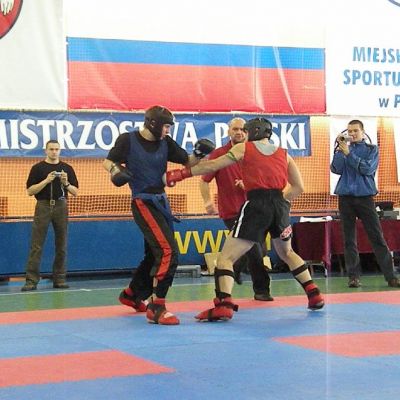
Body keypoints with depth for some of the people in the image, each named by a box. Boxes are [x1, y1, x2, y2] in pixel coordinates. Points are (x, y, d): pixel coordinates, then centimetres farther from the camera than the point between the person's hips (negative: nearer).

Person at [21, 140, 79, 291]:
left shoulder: (67, 168, 9)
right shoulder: (38, 168, 3)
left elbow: (75, 192, 8)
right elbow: (30, 191, -3)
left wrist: (66, 183, -11)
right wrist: (46, 181, -14)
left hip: (61, 207, 3)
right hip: (43, 206, -2)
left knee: (61, 246, 5)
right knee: (36, 246, -6)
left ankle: (59, 279, 12)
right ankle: (31, 280, -7)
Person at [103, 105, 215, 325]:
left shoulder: (166, 143, 4)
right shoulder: (128, 140, -9)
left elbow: (187, 163, 7)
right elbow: (108, 161, 0)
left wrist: (198, 153, -13)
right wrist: (116, 170, -22)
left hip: (161, 201, 8)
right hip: (143, 203, -8)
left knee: (155, 253, 21)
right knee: (168, 252, -21)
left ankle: (131, 294, 42)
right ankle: (156, 308, -19)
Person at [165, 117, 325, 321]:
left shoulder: (243, 148, 10)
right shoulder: (283, 154, 19)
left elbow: (212, 166, 5)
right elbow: (298, 187, 14)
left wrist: (179, 174, 8)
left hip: (256, 204, -4)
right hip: (280, 205, 5)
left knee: (226, 257, -4)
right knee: (287, 253, 30)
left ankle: (224, 304, -23)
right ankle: (314, 295, 28)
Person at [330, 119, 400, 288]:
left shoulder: (371, 149, 8)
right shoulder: (343, 149, 12)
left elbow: (367, 169, -9)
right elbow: (336, 169, -2)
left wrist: (349, 153, -11)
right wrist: (339, 149, -9)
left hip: (365, 196, -2)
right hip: (345, 197, 2)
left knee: (377, 237, -4)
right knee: (349, 239, 1)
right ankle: (353, 276, 5)